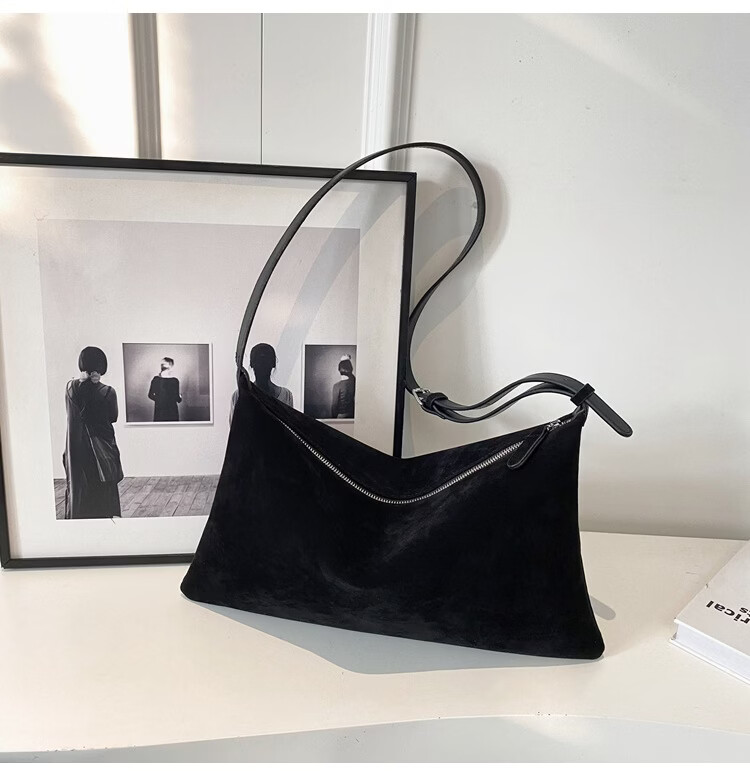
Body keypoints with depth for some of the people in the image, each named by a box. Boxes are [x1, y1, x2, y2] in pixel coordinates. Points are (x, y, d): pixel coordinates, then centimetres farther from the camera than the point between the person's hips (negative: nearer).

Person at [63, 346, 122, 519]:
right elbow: (113, 417, -1)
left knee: (78, 486, 13)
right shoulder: (108, 392, -14)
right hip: (102, 446, -2)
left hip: (77, 447, 3)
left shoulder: (70, 387, -6)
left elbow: (70, 412, 9)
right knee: (104, 490, 9)